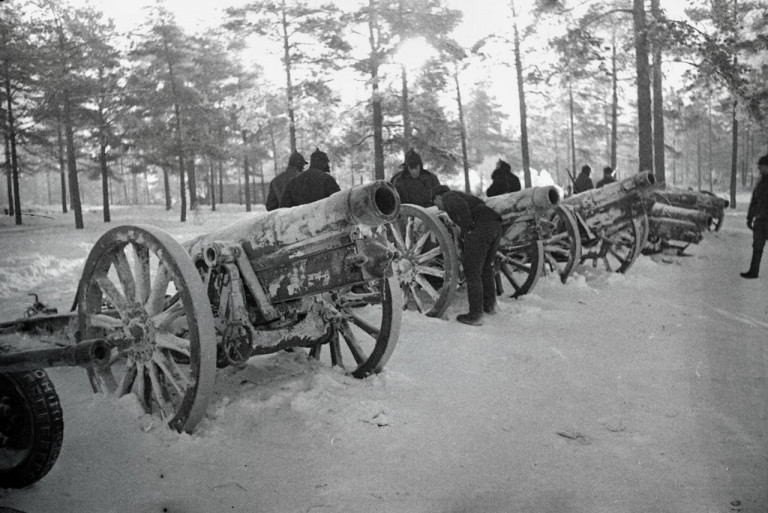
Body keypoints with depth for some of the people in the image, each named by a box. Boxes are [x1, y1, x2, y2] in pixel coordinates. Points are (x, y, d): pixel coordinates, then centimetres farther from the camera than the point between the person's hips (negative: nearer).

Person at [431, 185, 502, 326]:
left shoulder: (447, 197, 8)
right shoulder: (462, 196, 33)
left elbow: (461, 206, -14)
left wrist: (467, 229, -8)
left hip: (479, 228, -9)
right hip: (495, 225, 9)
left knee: (472, 272, 2)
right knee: (486, 267, 26)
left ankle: (475, 315, 7)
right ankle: (490, 304, 40)